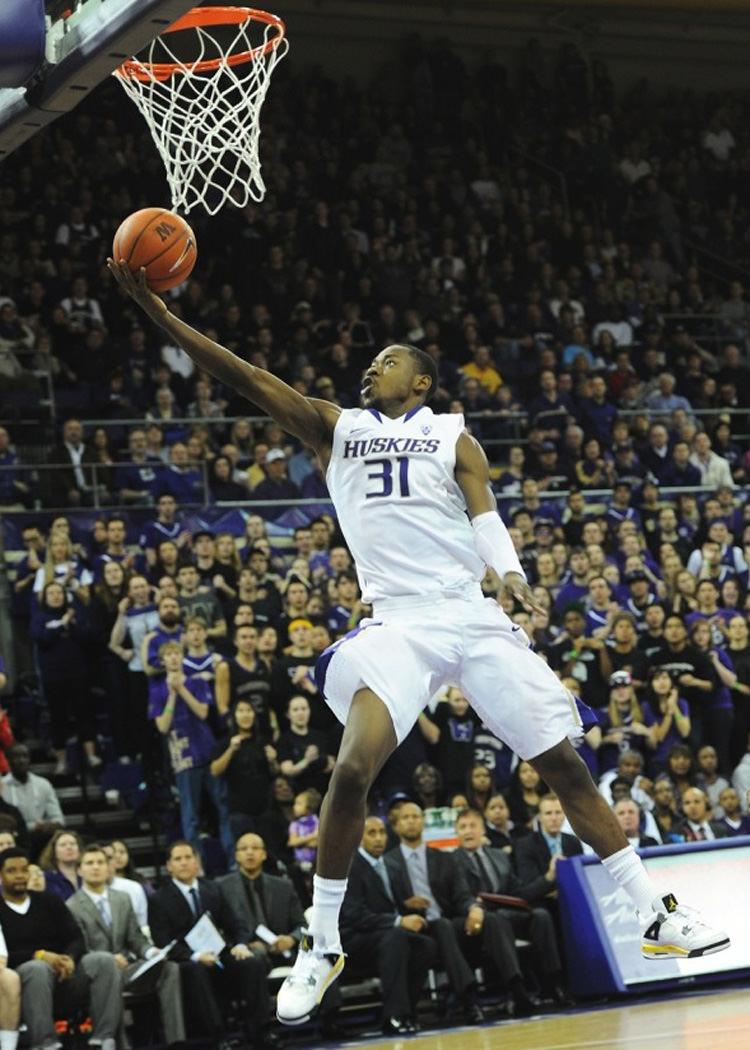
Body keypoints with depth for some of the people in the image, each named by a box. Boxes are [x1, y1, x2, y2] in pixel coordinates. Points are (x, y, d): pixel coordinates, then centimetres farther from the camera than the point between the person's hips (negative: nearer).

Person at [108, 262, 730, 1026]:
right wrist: (154, 308, -2)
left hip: (472, 616, 1)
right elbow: (240, 375, 6)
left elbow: (484, 511, -3)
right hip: (395, 624, 0)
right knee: (352, 769, -20)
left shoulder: (451, 434, 11)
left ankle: (656, 917, 11)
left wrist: (511, 572, -25)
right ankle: (321, 946, -6)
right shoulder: (335, 427, 13)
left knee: (564, 764, 2)